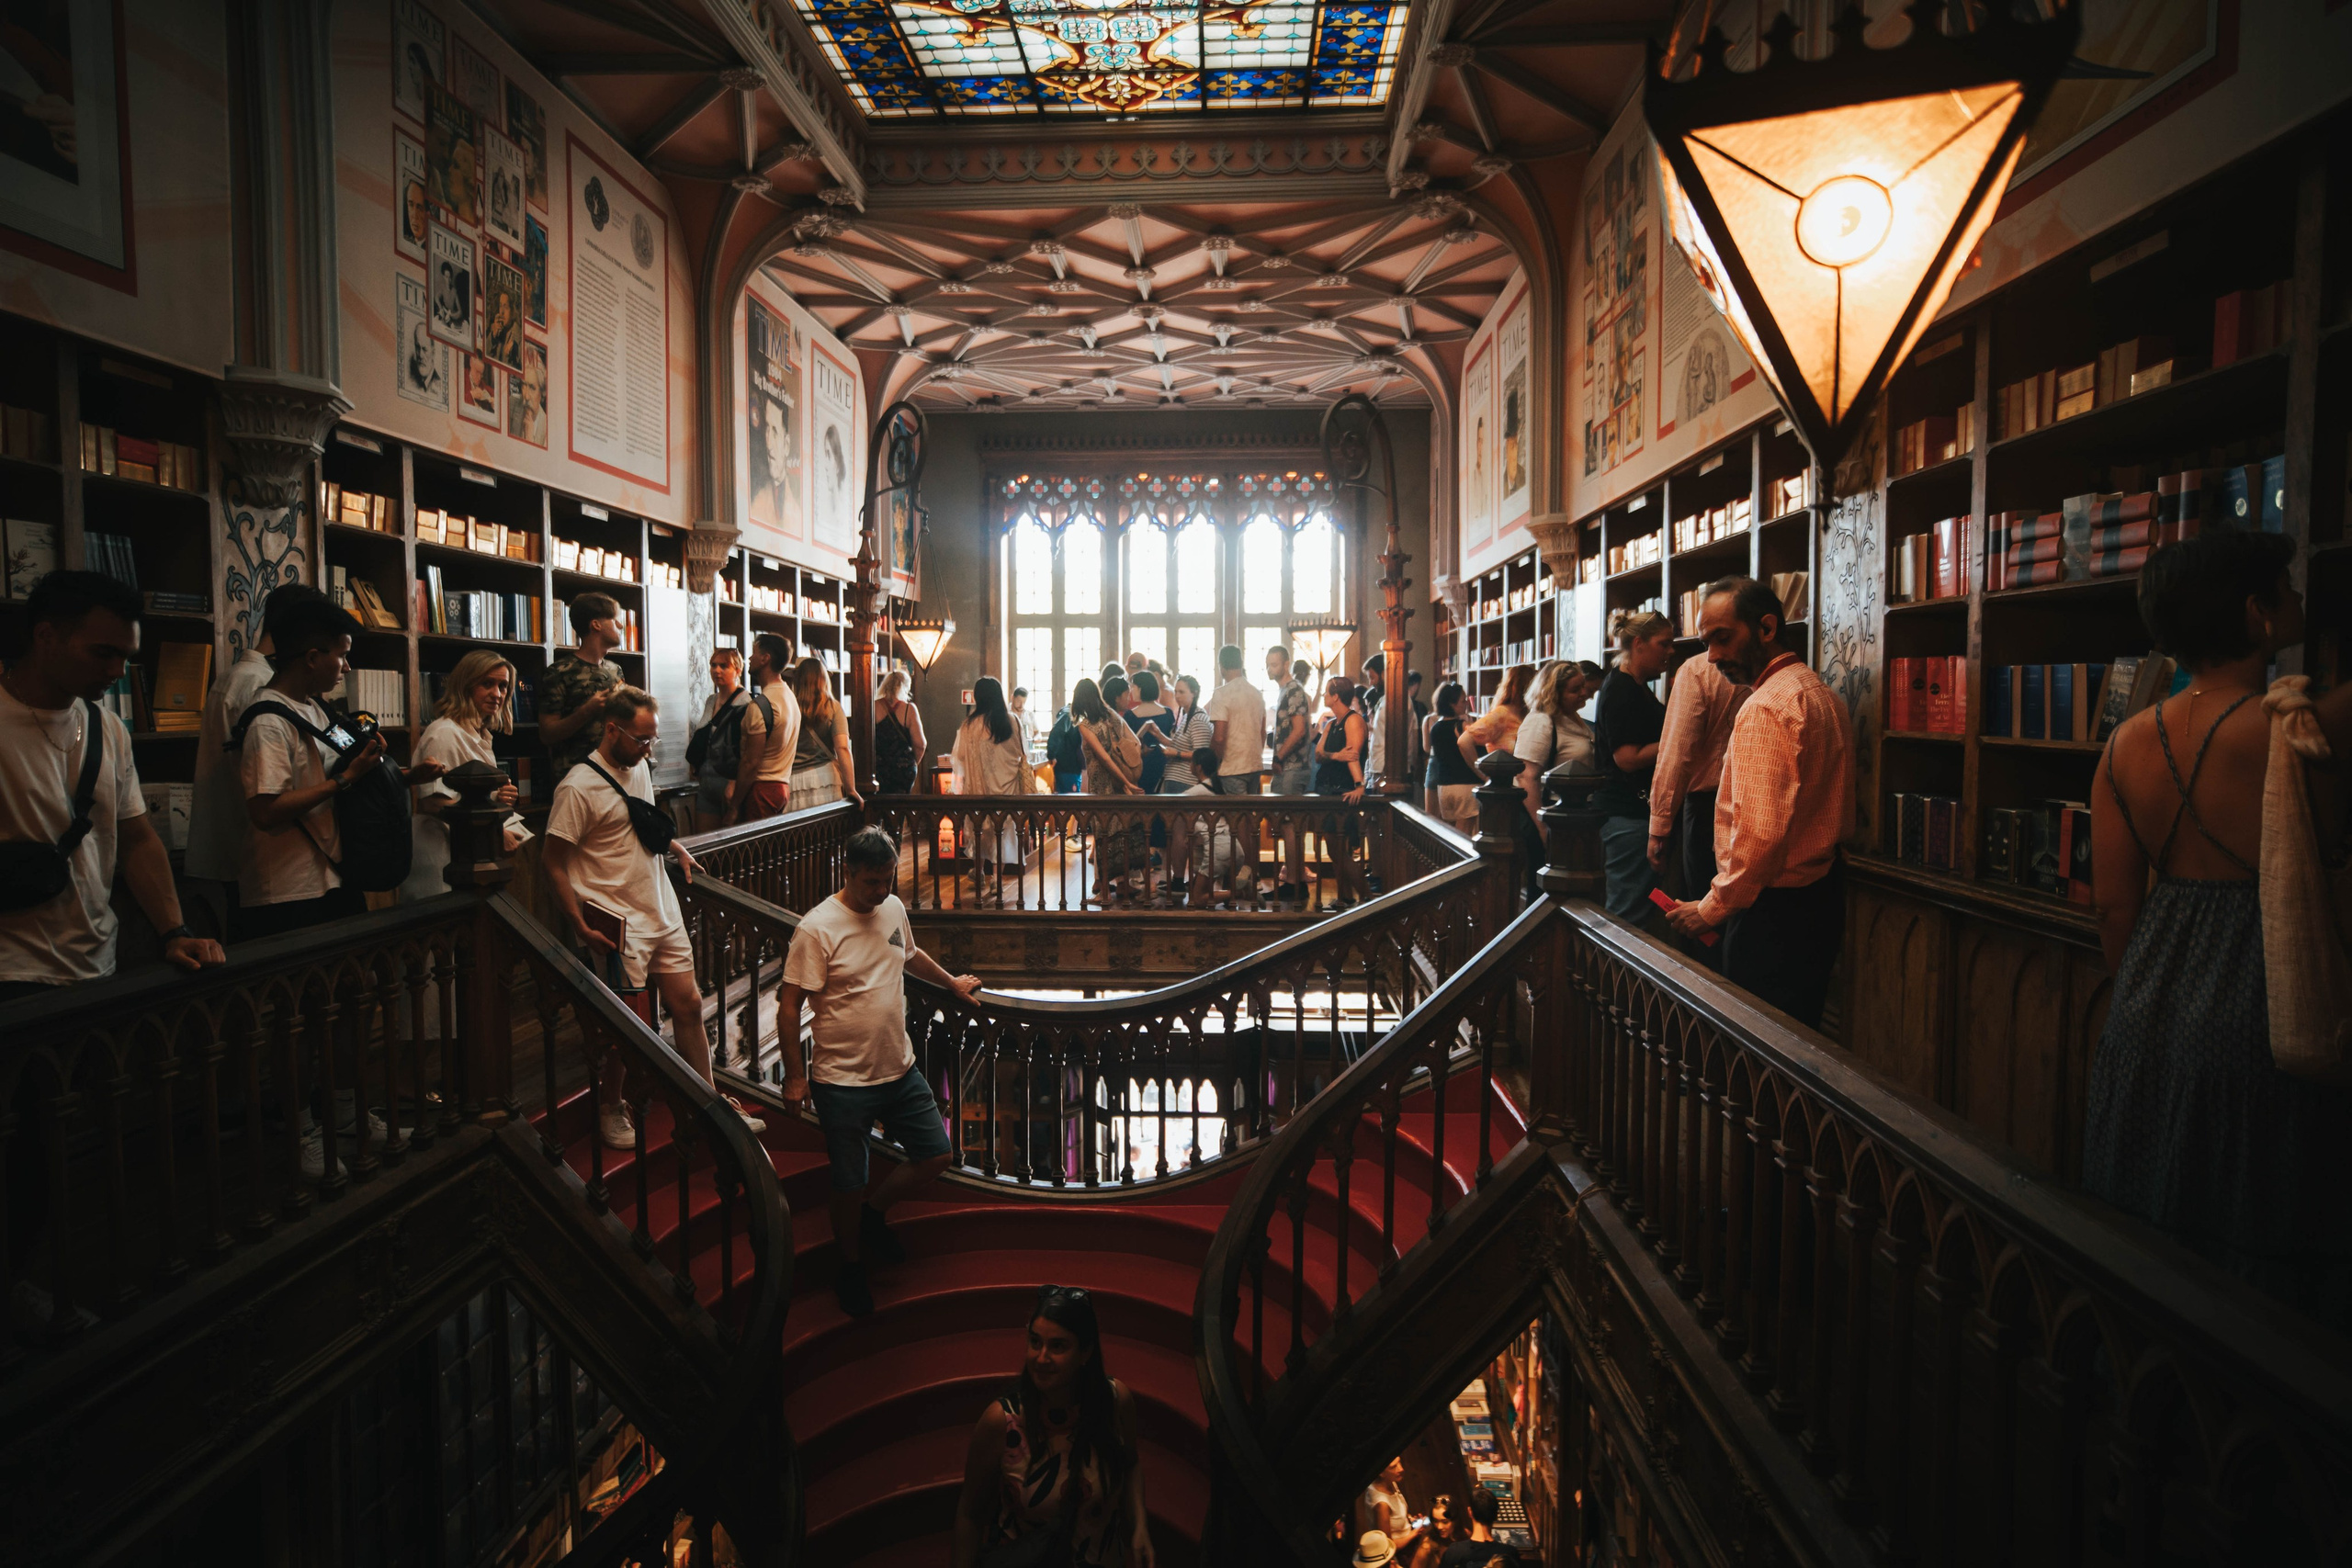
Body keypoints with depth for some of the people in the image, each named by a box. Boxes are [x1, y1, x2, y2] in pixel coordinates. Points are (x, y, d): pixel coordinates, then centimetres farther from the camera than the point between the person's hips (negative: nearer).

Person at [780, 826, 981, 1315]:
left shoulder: (893, 909, 2)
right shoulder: (816, 929, -19)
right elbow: (790, 1004, -15)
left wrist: (953, 983, 36)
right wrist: (796, 1075, -13)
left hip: (900, 1069, 6)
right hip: (843, 1079, -6)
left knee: (936, 1155, 11)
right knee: (850, 1184, 7)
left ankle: (873, 1212, 36)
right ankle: (851, 1264, 34)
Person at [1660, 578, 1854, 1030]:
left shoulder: (1765, 710, -18)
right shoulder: (1820, 692, 14)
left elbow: (1760, 835, -26)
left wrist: (1711, 908, -14)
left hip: (1775, 908, -10)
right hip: (1823, 893, 10)